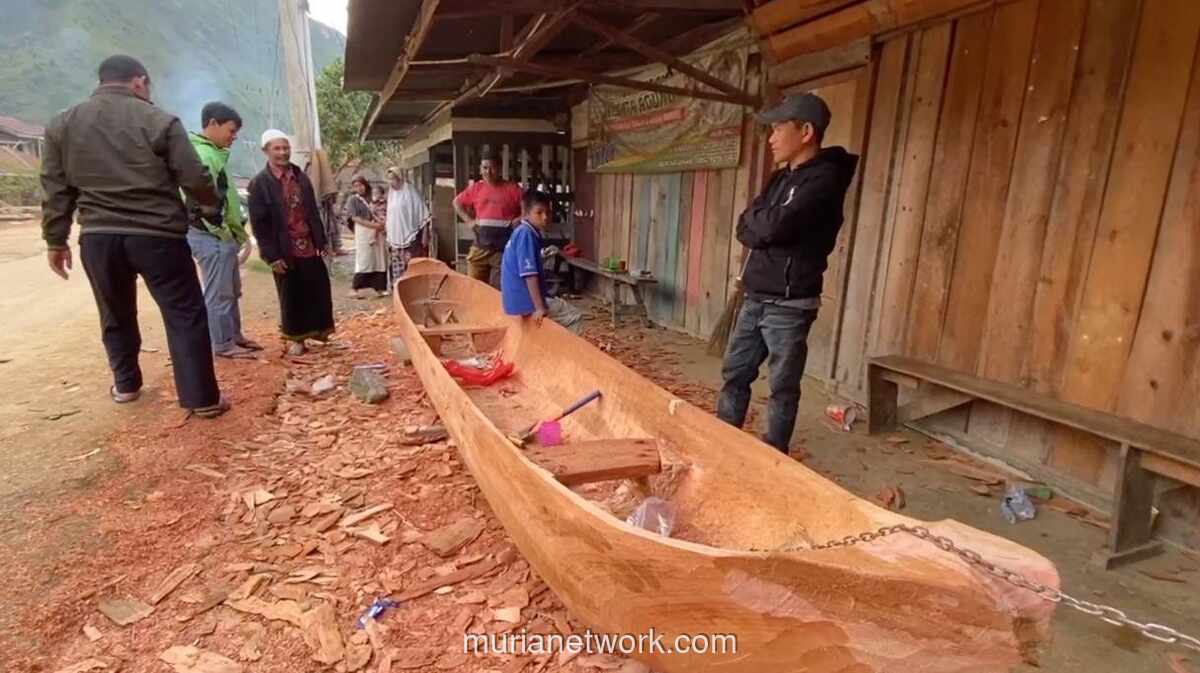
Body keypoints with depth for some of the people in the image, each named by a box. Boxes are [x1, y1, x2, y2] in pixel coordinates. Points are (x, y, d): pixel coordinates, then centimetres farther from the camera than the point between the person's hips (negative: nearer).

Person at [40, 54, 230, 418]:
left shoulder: (62, 124, 10)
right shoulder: (159, 120, -5)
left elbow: (55, 190, 11)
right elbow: (195, 178, -6)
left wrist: (56, 240, 18)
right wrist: (213, 206, 14)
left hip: (98, 237, 5)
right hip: (158, 235, -4)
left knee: (116, 315, 21)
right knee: (185, 315, 0)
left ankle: (125, 385, 34)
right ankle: (202, 398, -1)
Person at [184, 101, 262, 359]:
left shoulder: (213, 152, 16)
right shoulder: (202, 155, -15)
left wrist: (237, 231, 14)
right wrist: (224, 231, -16)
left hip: (222, 234, 10)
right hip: (212, 236, -10)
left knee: (232, 290, 17)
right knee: (219, 292, -2)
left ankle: (235, 335, 28)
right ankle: (223, 344, 7)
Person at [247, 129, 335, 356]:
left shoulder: (301, 177, 9)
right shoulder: (259, 183, -6)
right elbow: (258, 224, -8)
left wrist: (321, 242, 6)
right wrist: (272, 255, -12)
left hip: (309, 247, 4)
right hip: (285, 252, -4)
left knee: (318, 291, 7)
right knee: (291, 297, 6)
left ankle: (317, 329, 25)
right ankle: (296, 337, 20)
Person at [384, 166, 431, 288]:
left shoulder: (410, 192, -5)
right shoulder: (391, 194, 15)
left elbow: (423, 215, -7)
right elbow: (390, 217, 19)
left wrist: (424, 236, -12)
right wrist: (389, 238, 16)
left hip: (410, 238, -6)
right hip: (395, 239, 7)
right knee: (397, 268, 7)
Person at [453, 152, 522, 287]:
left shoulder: (512, 189, -3)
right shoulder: (475, 188, 8)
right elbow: (457, 202, 21)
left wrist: (517, 221, -11)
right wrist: (469, 220, 9)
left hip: (504, 248, -3)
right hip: (480, 247, 3)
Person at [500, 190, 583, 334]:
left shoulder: (523, 232, 12)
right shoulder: (526, 234, -17)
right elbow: (529, 273, -24)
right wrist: (539, 307, -25)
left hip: (519, 298, 10)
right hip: (525, 301, -10)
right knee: (576, 317, -3)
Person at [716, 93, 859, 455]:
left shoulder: (825, 178, -13)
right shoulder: (781, 178, 14)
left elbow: (774, 225, -25)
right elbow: (745, 230, 7)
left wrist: (756, 217, -4)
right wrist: (766, 226, -13)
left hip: (789, 304, -8)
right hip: (755, 298, 9)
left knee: (783, 388, 4)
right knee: (734, 374, 14)